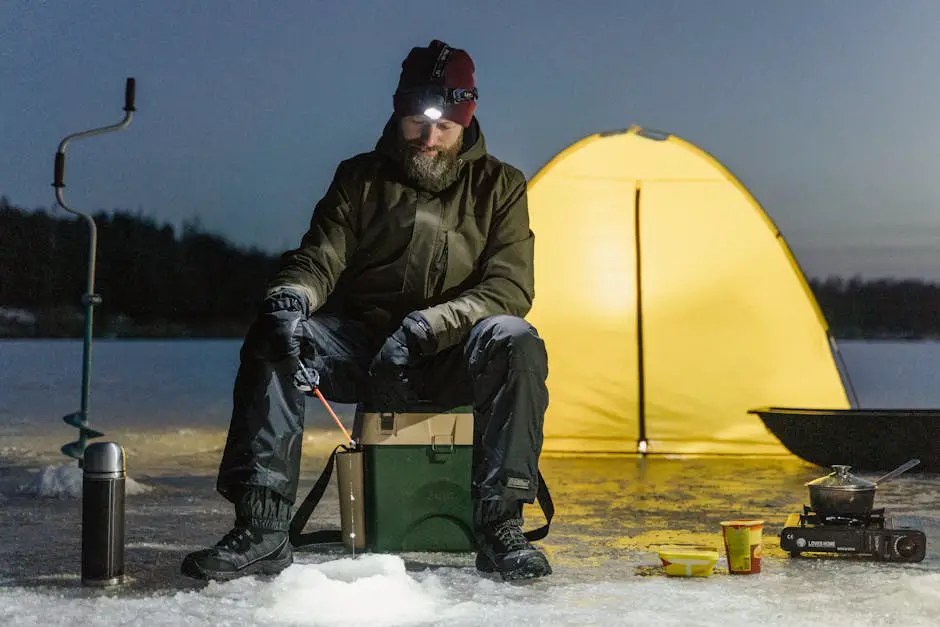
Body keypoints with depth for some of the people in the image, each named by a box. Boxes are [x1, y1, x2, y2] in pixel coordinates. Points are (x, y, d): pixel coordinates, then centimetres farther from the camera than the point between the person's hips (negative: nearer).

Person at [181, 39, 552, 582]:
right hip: (360, 349, 1)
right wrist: (290, 296, -27)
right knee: (272, 339, -27)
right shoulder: (361, 178, 8)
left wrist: (429, 324, -23)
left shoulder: (500, 186, 4)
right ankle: (262, 528, -28)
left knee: (515, 342, -34)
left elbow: (508, 288, -7)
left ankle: (501, 527, -29)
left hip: (451, 362, -1)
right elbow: (318, 259, -1)